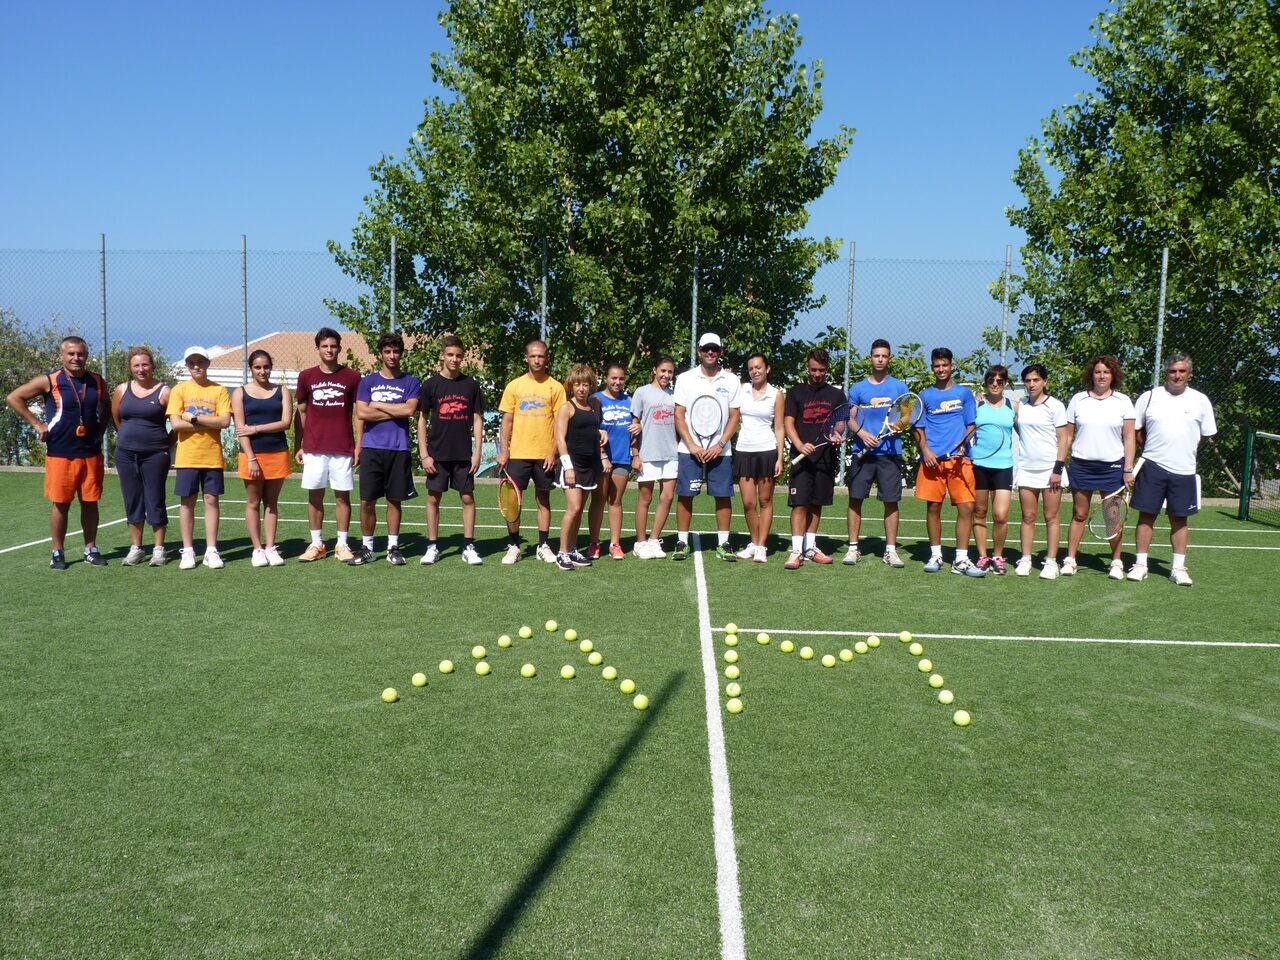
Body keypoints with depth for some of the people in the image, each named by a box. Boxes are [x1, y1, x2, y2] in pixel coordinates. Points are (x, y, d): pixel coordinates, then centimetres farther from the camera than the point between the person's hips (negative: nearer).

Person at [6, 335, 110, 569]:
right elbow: (13, 398, -3)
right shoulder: (49, 381, -6)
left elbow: (107, 406, 25)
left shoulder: (98, 382, 6)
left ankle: (91, 549, 17)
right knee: (60, 503, 2)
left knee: (90, 502, 8)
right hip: (60, 454, -3)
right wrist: (37, 424, -6)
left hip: (91, 453, 3)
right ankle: (58, 552, 12)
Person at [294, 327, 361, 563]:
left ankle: (342, 545, 10)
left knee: (342, 496, 2)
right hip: (313, 448, 1)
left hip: (343, 449, -1)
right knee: (314, 495, 5)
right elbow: (301, 413, 10)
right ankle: (316, 544, 14)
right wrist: (298, 447, 5)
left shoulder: (351, 377, 3)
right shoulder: (306, 376, 6)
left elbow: (358, 414, 4)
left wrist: (359, 446, -1)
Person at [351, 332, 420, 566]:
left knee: (394, 500, 5)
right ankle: (366, 548, 11)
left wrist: (378, 406, -4)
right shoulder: (367, 382, 8)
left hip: (398, 449, 0)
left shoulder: (410, 382, 6)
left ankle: (393, 548, 14)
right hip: (371, 448, 0)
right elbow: (361, 414, -3)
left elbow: (409, 410, -10)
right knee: (367, 501, 0)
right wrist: (395, 412, -5)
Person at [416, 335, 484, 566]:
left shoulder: (471, 384, 4)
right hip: (437, 454, 0)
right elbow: (422, 420, 4)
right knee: (433, 498, 3)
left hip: (464, 455, 1)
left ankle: (469, 547, 10)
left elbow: (477, 420, 6)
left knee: (468, 497, 2)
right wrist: (424, 454, -3)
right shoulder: (431, 384, 1)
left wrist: (477, 452, -1)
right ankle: (432, 547, 12)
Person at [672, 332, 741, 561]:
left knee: (723, 496, 1)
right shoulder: (685, 379, 3)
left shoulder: (731, 381, 5)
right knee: (685, 496, -1)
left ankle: (723, 544, 9)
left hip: (720, 450, 1)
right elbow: (679, 416, 1)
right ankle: (682, 543, 7)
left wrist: (720, 444, -8)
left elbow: (734, 417, 4)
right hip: (689, 449, -1)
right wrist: (692, 445, -9)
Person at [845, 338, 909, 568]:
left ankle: (891, 550, 7)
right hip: (862, 452, 0)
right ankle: (853, 547, 9)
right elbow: (850, 419, 8)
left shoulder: (899, 387, 8)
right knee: (855, 499, 0)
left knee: (891, 501, 0)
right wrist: (862, 433, -11)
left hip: (890, 452, 0)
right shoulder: (858, 388, 9)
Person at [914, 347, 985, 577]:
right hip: (933, 460, 0)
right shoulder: (925, 396, 11)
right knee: (933, 506, 2)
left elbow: (971, 425, 9)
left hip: (959, 459, 0)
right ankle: (935, 555, 15)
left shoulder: (964, 393, 11)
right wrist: (925, 451, -6)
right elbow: (919, 428, 10)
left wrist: (963, 442, -10)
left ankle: (961, 560, -2)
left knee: (966, 507, -6)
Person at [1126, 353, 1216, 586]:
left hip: (1183, 470, 1)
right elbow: (1135, 430, 10)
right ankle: (1140, 564, 8)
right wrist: (1154, 449, 5)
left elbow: (1205, 435, 12)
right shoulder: (1149, 397, 1)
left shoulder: (1200, 401, 4)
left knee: (1179, 519, 6)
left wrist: (1183, 449, 7)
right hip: (1152, 467, -1)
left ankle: (1178, 567, 14)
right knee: (1146, 515, 1)